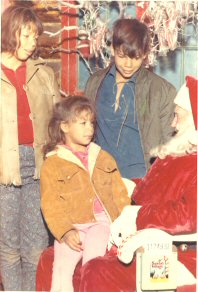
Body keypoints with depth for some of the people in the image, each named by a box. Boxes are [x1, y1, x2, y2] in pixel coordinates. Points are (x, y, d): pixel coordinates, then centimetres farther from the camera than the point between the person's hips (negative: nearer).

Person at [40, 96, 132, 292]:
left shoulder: (103, 158, 18)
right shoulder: (52, 164, 4)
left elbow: (119, 194, 16)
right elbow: (51, 205, -3)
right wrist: (65, 232, -16)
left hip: (102, 222, 2)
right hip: (72, 227, -2)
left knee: (93, 254, -29)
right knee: (62, 266, -22)